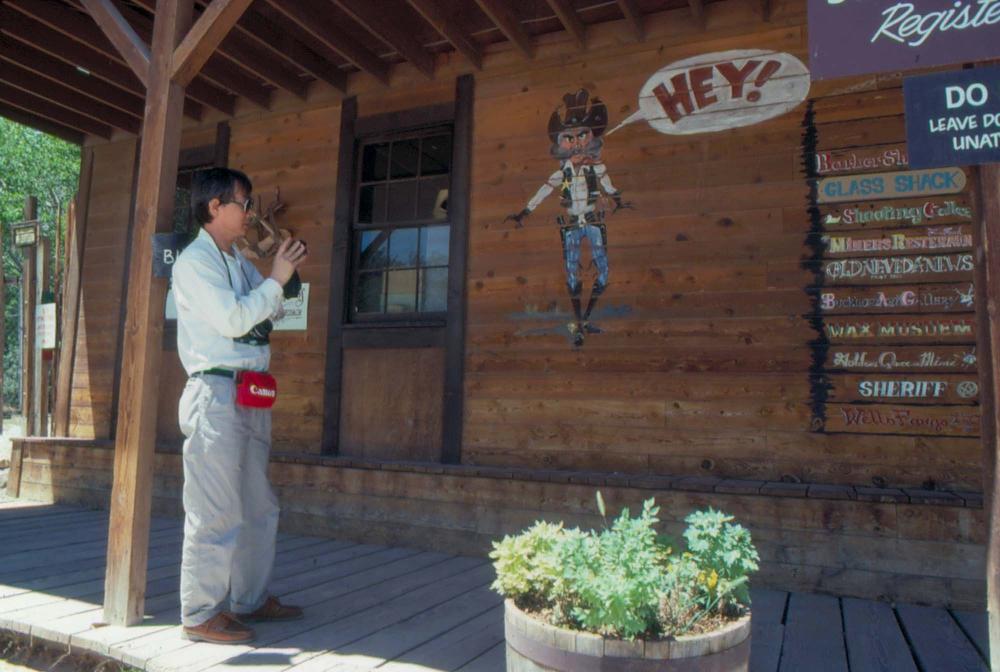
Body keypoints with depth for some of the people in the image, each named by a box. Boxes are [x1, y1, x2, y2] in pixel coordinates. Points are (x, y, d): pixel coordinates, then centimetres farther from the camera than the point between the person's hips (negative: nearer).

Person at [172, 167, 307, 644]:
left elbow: (267, 315, 22)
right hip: (216, 394, -9)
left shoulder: (238, 262, 17)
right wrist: (276, 278, -10)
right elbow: (232, 319, -18)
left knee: (259, 506, 14)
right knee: (214, 512, -4)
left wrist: (285, 276, 8)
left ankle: (250, 599, 27)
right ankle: (200, 615, 8)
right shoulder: (194, 261, -8)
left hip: (251, 396, 9)